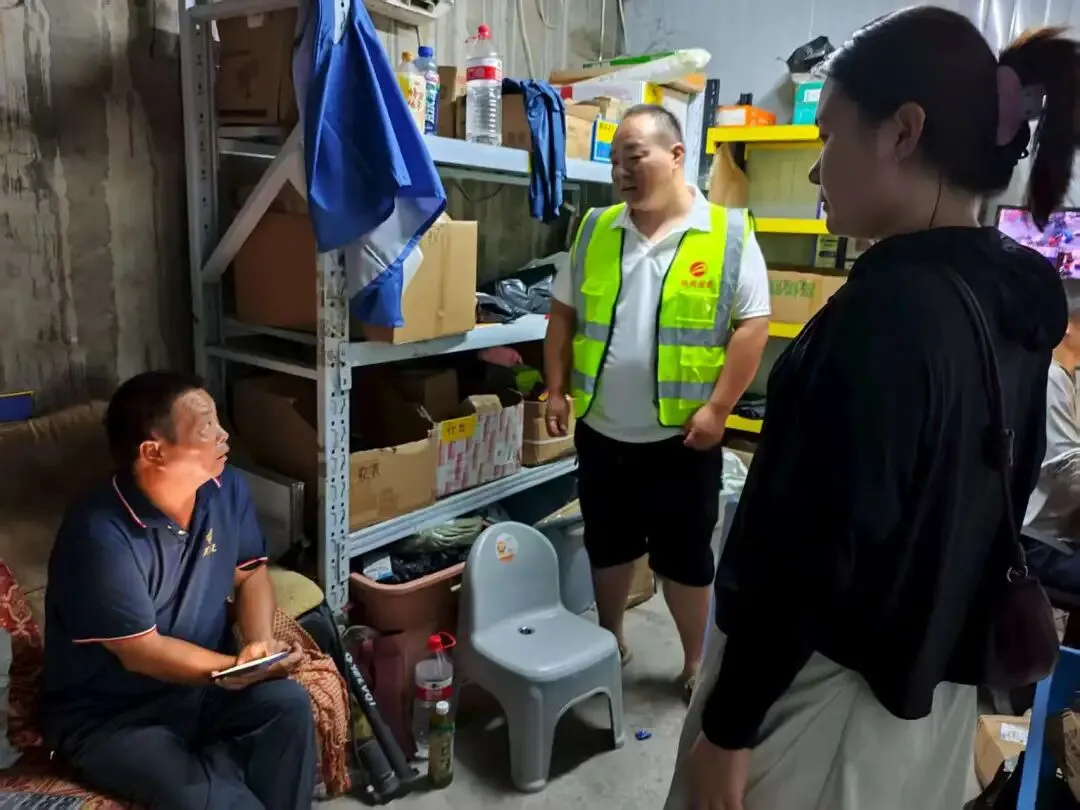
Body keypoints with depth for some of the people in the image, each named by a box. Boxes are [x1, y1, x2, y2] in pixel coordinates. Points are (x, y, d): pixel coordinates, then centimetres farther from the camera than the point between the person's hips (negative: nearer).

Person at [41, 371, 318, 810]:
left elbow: (250, 575, 4)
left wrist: (260, 642, -14)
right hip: (108, 715, -5)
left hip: (200, 683, 6)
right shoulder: (100, 534, -25)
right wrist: (240, 668, -25)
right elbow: (141, 652, -21)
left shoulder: (226, 489, -7)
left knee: (289, 703, -22)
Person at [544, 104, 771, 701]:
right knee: (608, 546, 18)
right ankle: (609, 641, 40)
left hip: (682, 437, -4)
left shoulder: (729, 236, -7)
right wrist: (556, 389, 3)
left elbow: (752, 326, -10)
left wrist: (717, 408, -15)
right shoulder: (595, 231, 4)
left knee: (685, 559, 10)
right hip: (600, 432, 4)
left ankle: (697, 662, 31)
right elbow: (564, 314, 9)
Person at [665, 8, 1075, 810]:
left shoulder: (888, 306, -25)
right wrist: (936, 642, 20)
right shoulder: (1016, 304, 1)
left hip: (829, 686, -8)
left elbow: (815, 544, -25)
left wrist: (728, 726, -15)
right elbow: (973, 509, 9)